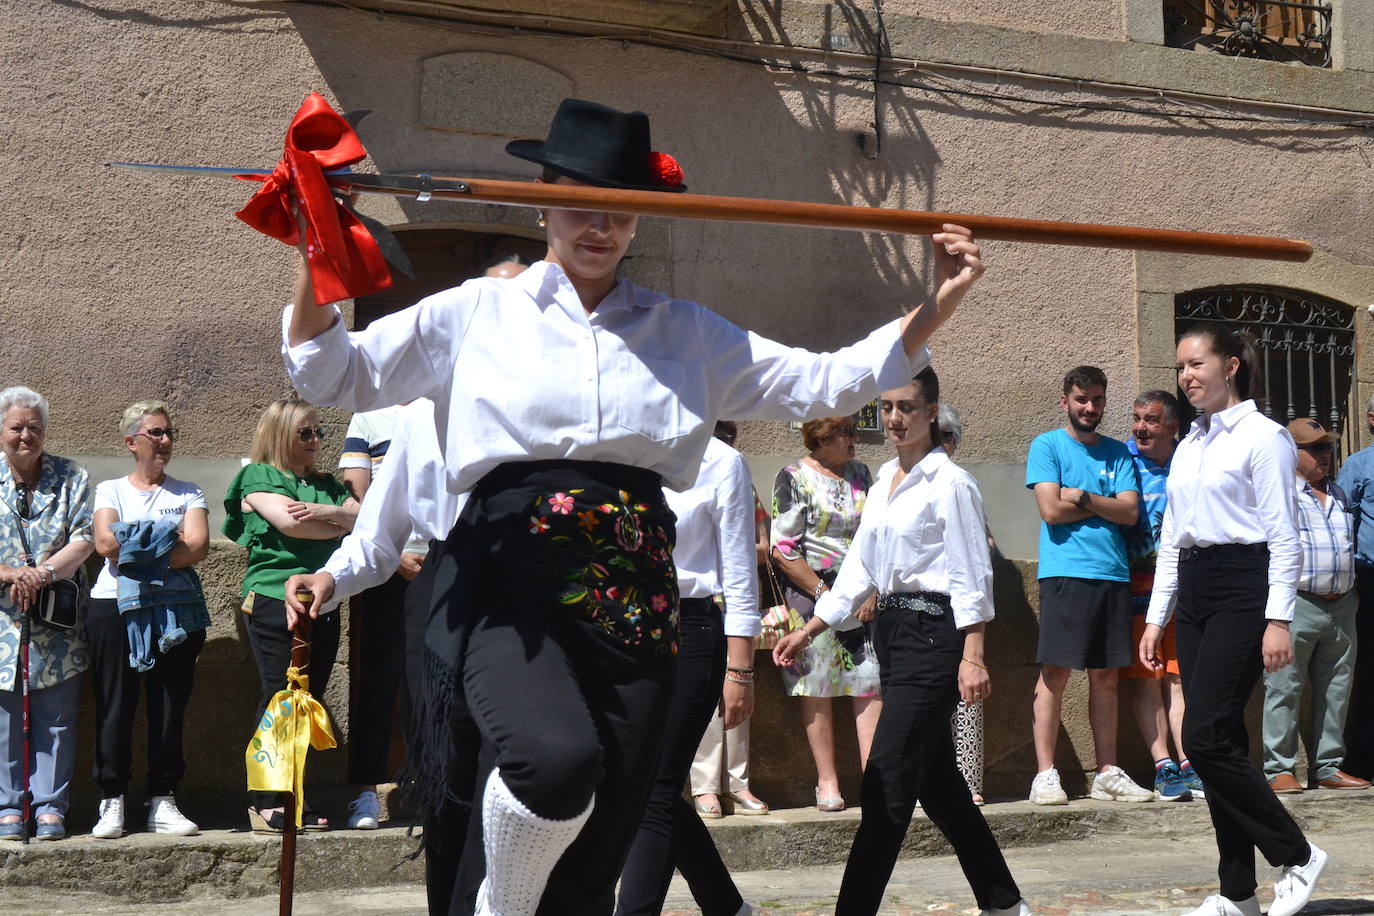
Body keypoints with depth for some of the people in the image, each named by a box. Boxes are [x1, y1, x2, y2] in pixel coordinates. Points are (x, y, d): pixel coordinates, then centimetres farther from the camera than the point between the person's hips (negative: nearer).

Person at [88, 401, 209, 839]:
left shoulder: (188, 493, 13)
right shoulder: (110, 490, 11)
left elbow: (197, 548, -4)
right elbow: (105, 544, -7)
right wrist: (168, 542, -5)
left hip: (177, 609, 1)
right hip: (116, 607, -1)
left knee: (171, 704, 1)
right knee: (115, 703, -3)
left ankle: (163, 801, 6)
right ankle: (112, 801, 1)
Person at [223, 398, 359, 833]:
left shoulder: (327, 485, 22)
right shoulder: (258, 477, 4)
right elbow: (289, 521, -13)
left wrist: (328, 512, -9)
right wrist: (342, 527, 1)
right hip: (273, 597, -6)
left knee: (308, 700, 3)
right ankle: (267, 803, -5)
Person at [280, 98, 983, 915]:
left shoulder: (686, 333, 18)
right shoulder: (480, 312, 13)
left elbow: (825, 383, 17)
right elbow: (336, 375, 13)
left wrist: (939, 304, 8)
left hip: (634, 596, 3)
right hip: (512, 580, -3)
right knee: (558, 760, -34)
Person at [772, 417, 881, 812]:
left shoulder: (860, 474, 13)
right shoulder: (794, 479, -3)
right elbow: (783, 549, -8)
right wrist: (826, 595, -10)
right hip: (812, 593, -4)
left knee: (871, 684, -4)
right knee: (817, 686, -3)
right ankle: (827, 782, 3)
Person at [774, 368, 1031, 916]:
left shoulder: (949, 483, -8)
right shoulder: (883, 484, 15)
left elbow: (971, 576, -12)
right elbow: (859, 569, 18)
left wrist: (972, 657, -17)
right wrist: (808, 632, 15)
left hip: (933, 633, -8)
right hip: (890, 627, 9)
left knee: (887, 782, -11)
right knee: (936, 781, 12)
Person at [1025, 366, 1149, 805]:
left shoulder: (1118, 453, 16)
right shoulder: (1047, 446, 4)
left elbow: (1130, 512, 3)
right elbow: (1051, 509, -9)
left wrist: (1083, 497, -8)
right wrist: (1106, 505, 0)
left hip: (1113, 575, 4)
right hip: (1064, 572, -4)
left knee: (1105, 676, 7)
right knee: (1055, 672, -7)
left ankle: (1107, 774, 12)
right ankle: (1045, 774, -4)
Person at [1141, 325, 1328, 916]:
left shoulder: (1262, 437, -6)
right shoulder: (1187, 448, 17)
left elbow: (1284, 537, -10)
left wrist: (1278, 620, -17)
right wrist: (1156, 617, 15)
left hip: (1243, 586, -7)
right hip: (1192, 591, 8)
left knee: (1205, 737, -14)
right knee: (1218, 742, 5)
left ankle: (1296, 856, 0)